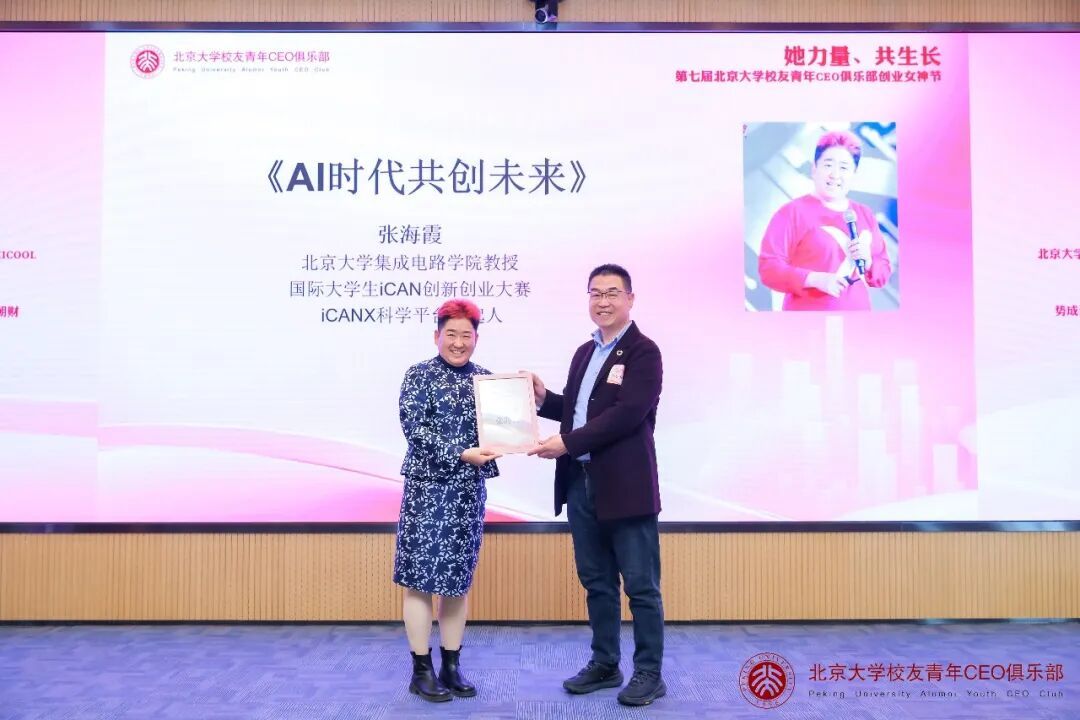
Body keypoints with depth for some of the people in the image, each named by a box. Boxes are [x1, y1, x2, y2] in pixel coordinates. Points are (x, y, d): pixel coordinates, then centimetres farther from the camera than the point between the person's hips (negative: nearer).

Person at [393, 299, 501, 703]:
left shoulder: (485, 378, 10)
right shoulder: (419, 375, -4)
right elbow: (414, 428, -13)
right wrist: (461, 454, -21)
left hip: (470, 490, 5)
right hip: (428, 488, -4)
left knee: (459, 577, 11)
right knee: (421, 576, 1)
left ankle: (451, 666, 22)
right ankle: (421, 670, 14)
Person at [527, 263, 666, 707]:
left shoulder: (643, 352, -8)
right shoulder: (585, 352, 16)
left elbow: (626, 414, -19)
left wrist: (566, 443, -20)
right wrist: (544, 398, 1)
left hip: (624, 486, -7)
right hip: (581, 483, 7)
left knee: (640, 585, 4)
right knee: (596, 582, 15)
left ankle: (649, 674, 16)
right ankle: (605, 664, 28)